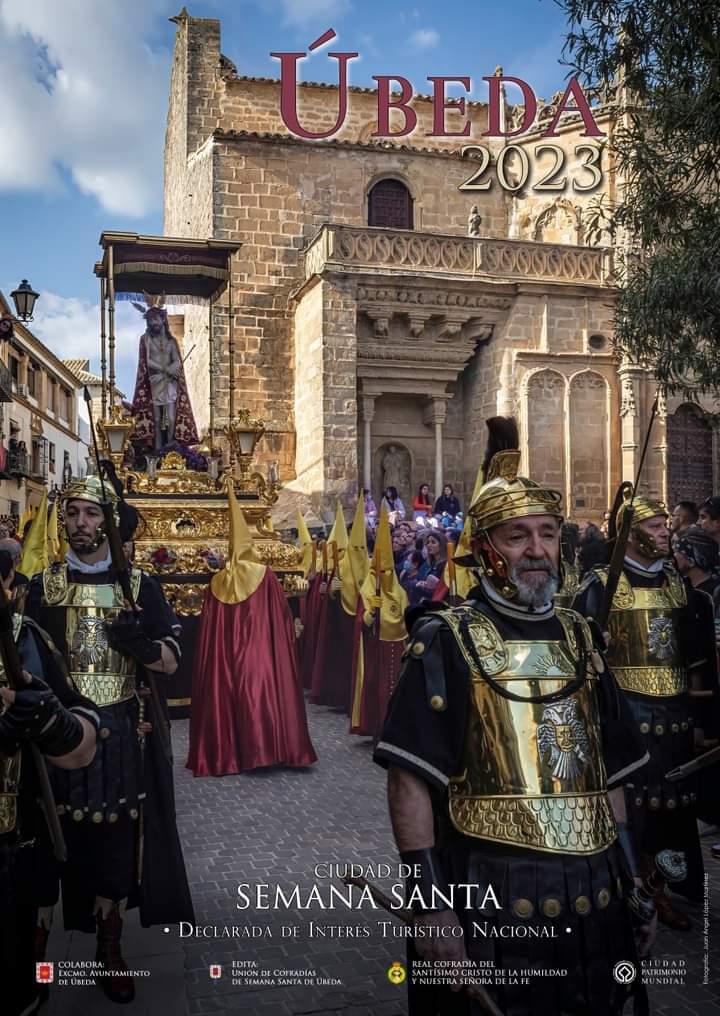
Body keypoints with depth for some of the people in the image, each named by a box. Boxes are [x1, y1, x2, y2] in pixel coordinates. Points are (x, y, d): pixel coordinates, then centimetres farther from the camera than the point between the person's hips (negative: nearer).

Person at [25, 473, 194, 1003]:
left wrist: (141, 645, -19)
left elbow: (171, 661, 2)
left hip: (124, 732, 0)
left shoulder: (140, 585, 4)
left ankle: (110, 947, 16)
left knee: (120, 836, 3)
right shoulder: (43, 586, 5)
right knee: (69, 834, 4)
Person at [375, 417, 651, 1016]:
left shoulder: (577, 638, 8)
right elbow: (411, 781, -12)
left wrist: (633, 882, 14)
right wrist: (430, 903, -16)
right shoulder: (447, 641, -9)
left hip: (593, 901, 5)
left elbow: (609, 777, 14)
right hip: (490, 905, -5)